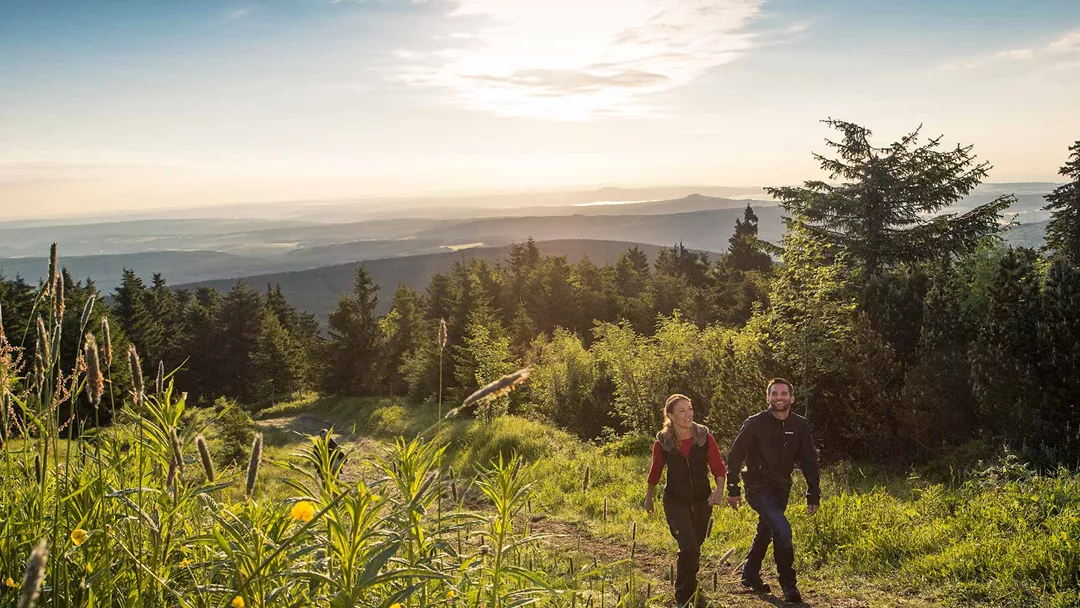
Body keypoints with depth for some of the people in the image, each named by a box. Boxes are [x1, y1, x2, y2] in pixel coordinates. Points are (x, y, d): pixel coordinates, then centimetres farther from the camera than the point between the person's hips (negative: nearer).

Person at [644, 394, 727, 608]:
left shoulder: (705, 437, -10)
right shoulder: (662, 442, -11)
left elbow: (718, 468, -9)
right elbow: (655, 472, 4)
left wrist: (719, 489, -29)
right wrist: (648, 498, 16)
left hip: (702, 501, 3)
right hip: (675, 502, -2)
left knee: (694, 549, 18)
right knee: (689, 548, -17)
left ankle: (690, 590, 45)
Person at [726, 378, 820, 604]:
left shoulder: (800, 426, -3)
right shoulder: (755, 423, -13)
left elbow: (809, 462, 3)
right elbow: (735, 456, -7)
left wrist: (813, 495, -1)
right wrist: (733, 490, -7)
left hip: (781, 490, 5)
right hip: (758, 489, -5)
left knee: (765, 532, 17)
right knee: (783, 530, -19)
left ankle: (750, 574, 36)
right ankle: (788, 584, -6)